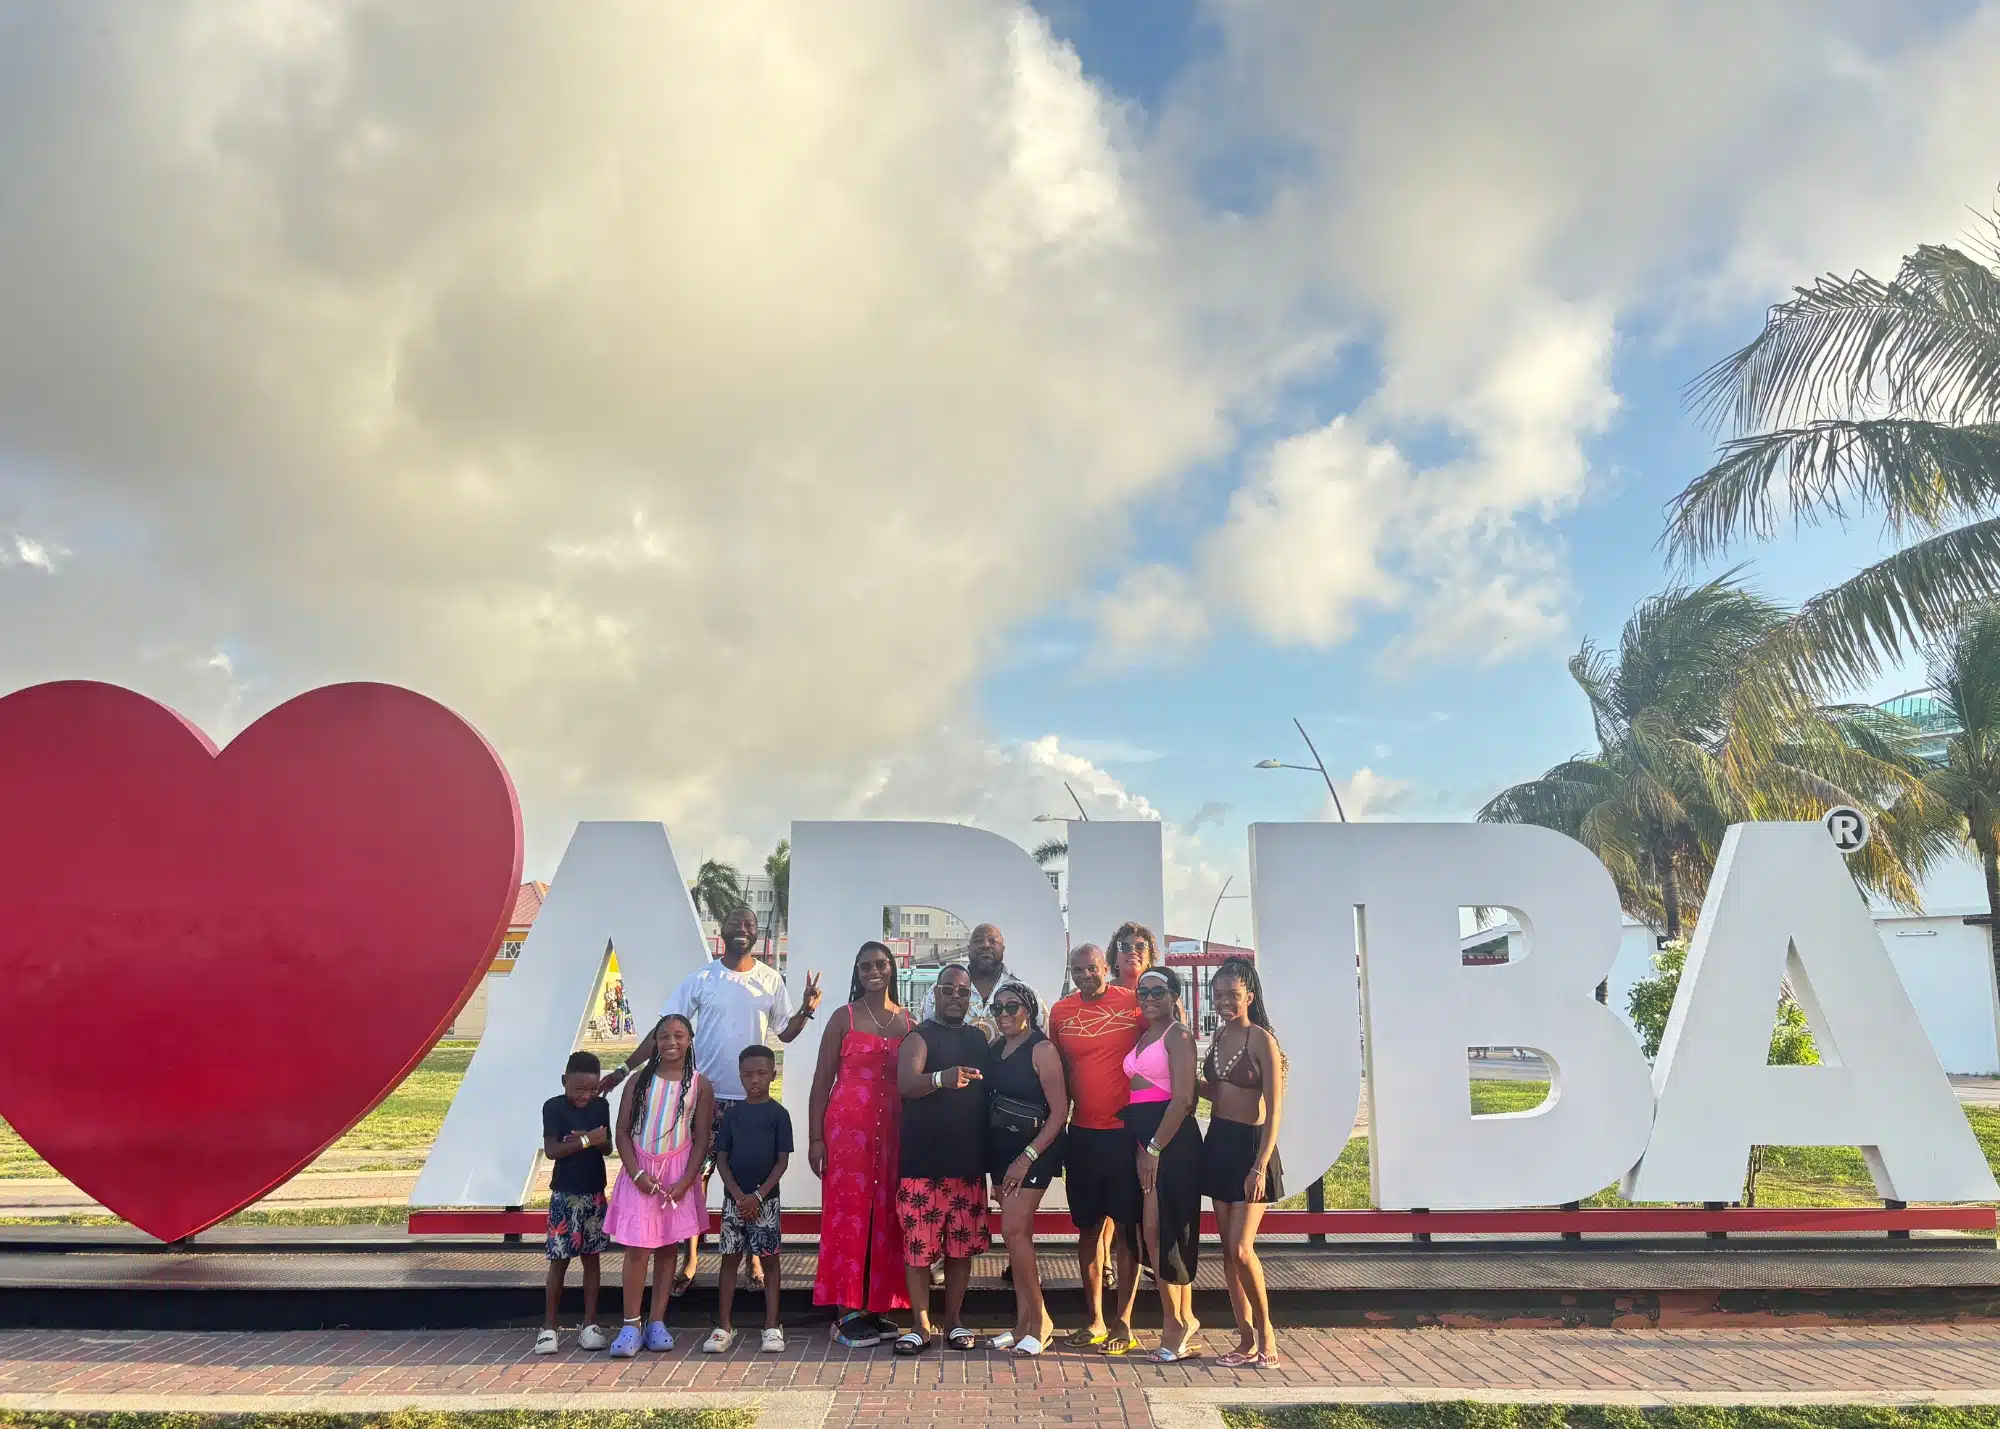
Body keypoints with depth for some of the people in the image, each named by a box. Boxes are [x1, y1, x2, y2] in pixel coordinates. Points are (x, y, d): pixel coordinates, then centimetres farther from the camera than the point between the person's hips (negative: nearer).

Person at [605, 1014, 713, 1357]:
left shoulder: (699, 1085, 1)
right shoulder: (640, 1080, 1)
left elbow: (702, 1139, 1)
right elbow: (623, 1132, 0)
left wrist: (686, 1180, -9)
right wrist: (637, 1173, -11)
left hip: (678, 1173, 1)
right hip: (640, 1169, -1)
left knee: (667, 1247, 6)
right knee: (637, 1248, -5)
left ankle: (657, 1322, 14)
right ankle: (630, 1326, 2)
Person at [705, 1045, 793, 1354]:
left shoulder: (779, 1114, -3)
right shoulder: (732, 1115, 5)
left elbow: (783, 1160, -5)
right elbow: (721, 1159, 3)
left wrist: (758, 1195, -13)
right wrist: (738, 1195, -9)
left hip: (765, 1198, -3)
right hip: (734, 1198, 3)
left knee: (769, 1260, 2)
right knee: (730, 1259, 6)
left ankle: (772, 1327, 8)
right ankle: (724, 1327, 13)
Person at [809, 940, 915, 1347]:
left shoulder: (909, 1022, 11)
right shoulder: (844, 1017, 1)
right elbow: (821, 1080, 0)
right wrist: (815, 1138, -6)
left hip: (894, 1129, 4)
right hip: (847, 1126, -3)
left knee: (886, 1215, 6)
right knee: (848, 1211, -3)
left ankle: (876, 1307, 15)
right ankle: (847, 1313, 3)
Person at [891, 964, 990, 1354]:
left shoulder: (979, 1038, 14)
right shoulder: (920, 1036, -3)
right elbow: (905, 1083, -20)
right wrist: (942, 1078, -40)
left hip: (969, 1161, 5)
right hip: (923, 1161, -4)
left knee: (961, 1245, 8)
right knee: (918, 1245, -2)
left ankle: (953, 1322, 20)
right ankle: (920, 1326, 9)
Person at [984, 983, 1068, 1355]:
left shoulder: (1042, 1050, -11)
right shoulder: (994, 1050, 10)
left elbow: (1059, 1111, -14)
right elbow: (989, 1102, 12)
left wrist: (1027, 1158, -18)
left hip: (1034, 1148, -7)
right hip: (1001, 1148, 7)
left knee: (1013, 1230, -13)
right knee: (1019, 1235, 8)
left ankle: (1040, 1321, 0)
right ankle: (1023, 1324, 14)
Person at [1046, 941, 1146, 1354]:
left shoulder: (1134, 1003, -5)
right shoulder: (1061, 1012, 5)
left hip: (1127, 1132, -3)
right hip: (1082, 1134, 4)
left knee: (1127, 1226, 2)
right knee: (1088, 1226, 10)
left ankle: (1123, 1324, 11)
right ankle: (1095, 1320, 21)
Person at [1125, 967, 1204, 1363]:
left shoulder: (1178, 1034, -6)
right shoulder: (1141, 1037, 18)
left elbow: (1183, 1099, -15)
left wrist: (1155, 1148, -16)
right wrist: (1141, 1148, 8)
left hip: (1173, 1141, -8)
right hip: (1143, 1141, 8)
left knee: (1162, 1230, -6)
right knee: (1151, 1233, 7)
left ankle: (1179, 1324, 5)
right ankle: (1180, 1322, 17)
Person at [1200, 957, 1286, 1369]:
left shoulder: (1262, 1040, -12)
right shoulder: (1219, 1036, 9)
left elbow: (1274, 1110, -15)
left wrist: (1260, 1166, -19)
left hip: (1249, 1146, -7)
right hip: (1218, 1143, 7)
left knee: (1241, 1249, -11)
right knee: (1228, 1249, 8)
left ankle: (1265, 1331, 9)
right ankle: (1247, 1341, 16)